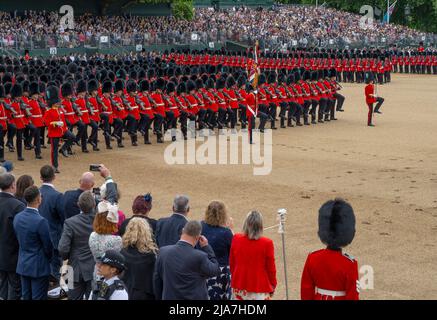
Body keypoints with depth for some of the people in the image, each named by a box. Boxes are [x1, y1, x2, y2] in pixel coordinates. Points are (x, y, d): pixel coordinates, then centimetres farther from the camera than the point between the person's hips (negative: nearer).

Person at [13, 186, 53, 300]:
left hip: (23, 265, 7)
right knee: (38, 298, 2)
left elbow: (19, 240, 8)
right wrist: (49, 258, 7)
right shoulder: (41, 221, -23)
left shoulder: (17, 217, -2)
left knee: (26, 296, 15)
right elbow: (48, 246, -14)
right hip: (38, 267, -7)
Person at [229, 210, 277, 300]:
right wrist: (273, 286, 9)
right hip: (259, 289, -4)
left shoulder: (236, 239, -6)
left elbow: (231, 263, 5)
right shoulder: (266, 243, -16)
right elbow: (271, 267, -6)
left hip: (239, 287, 4)